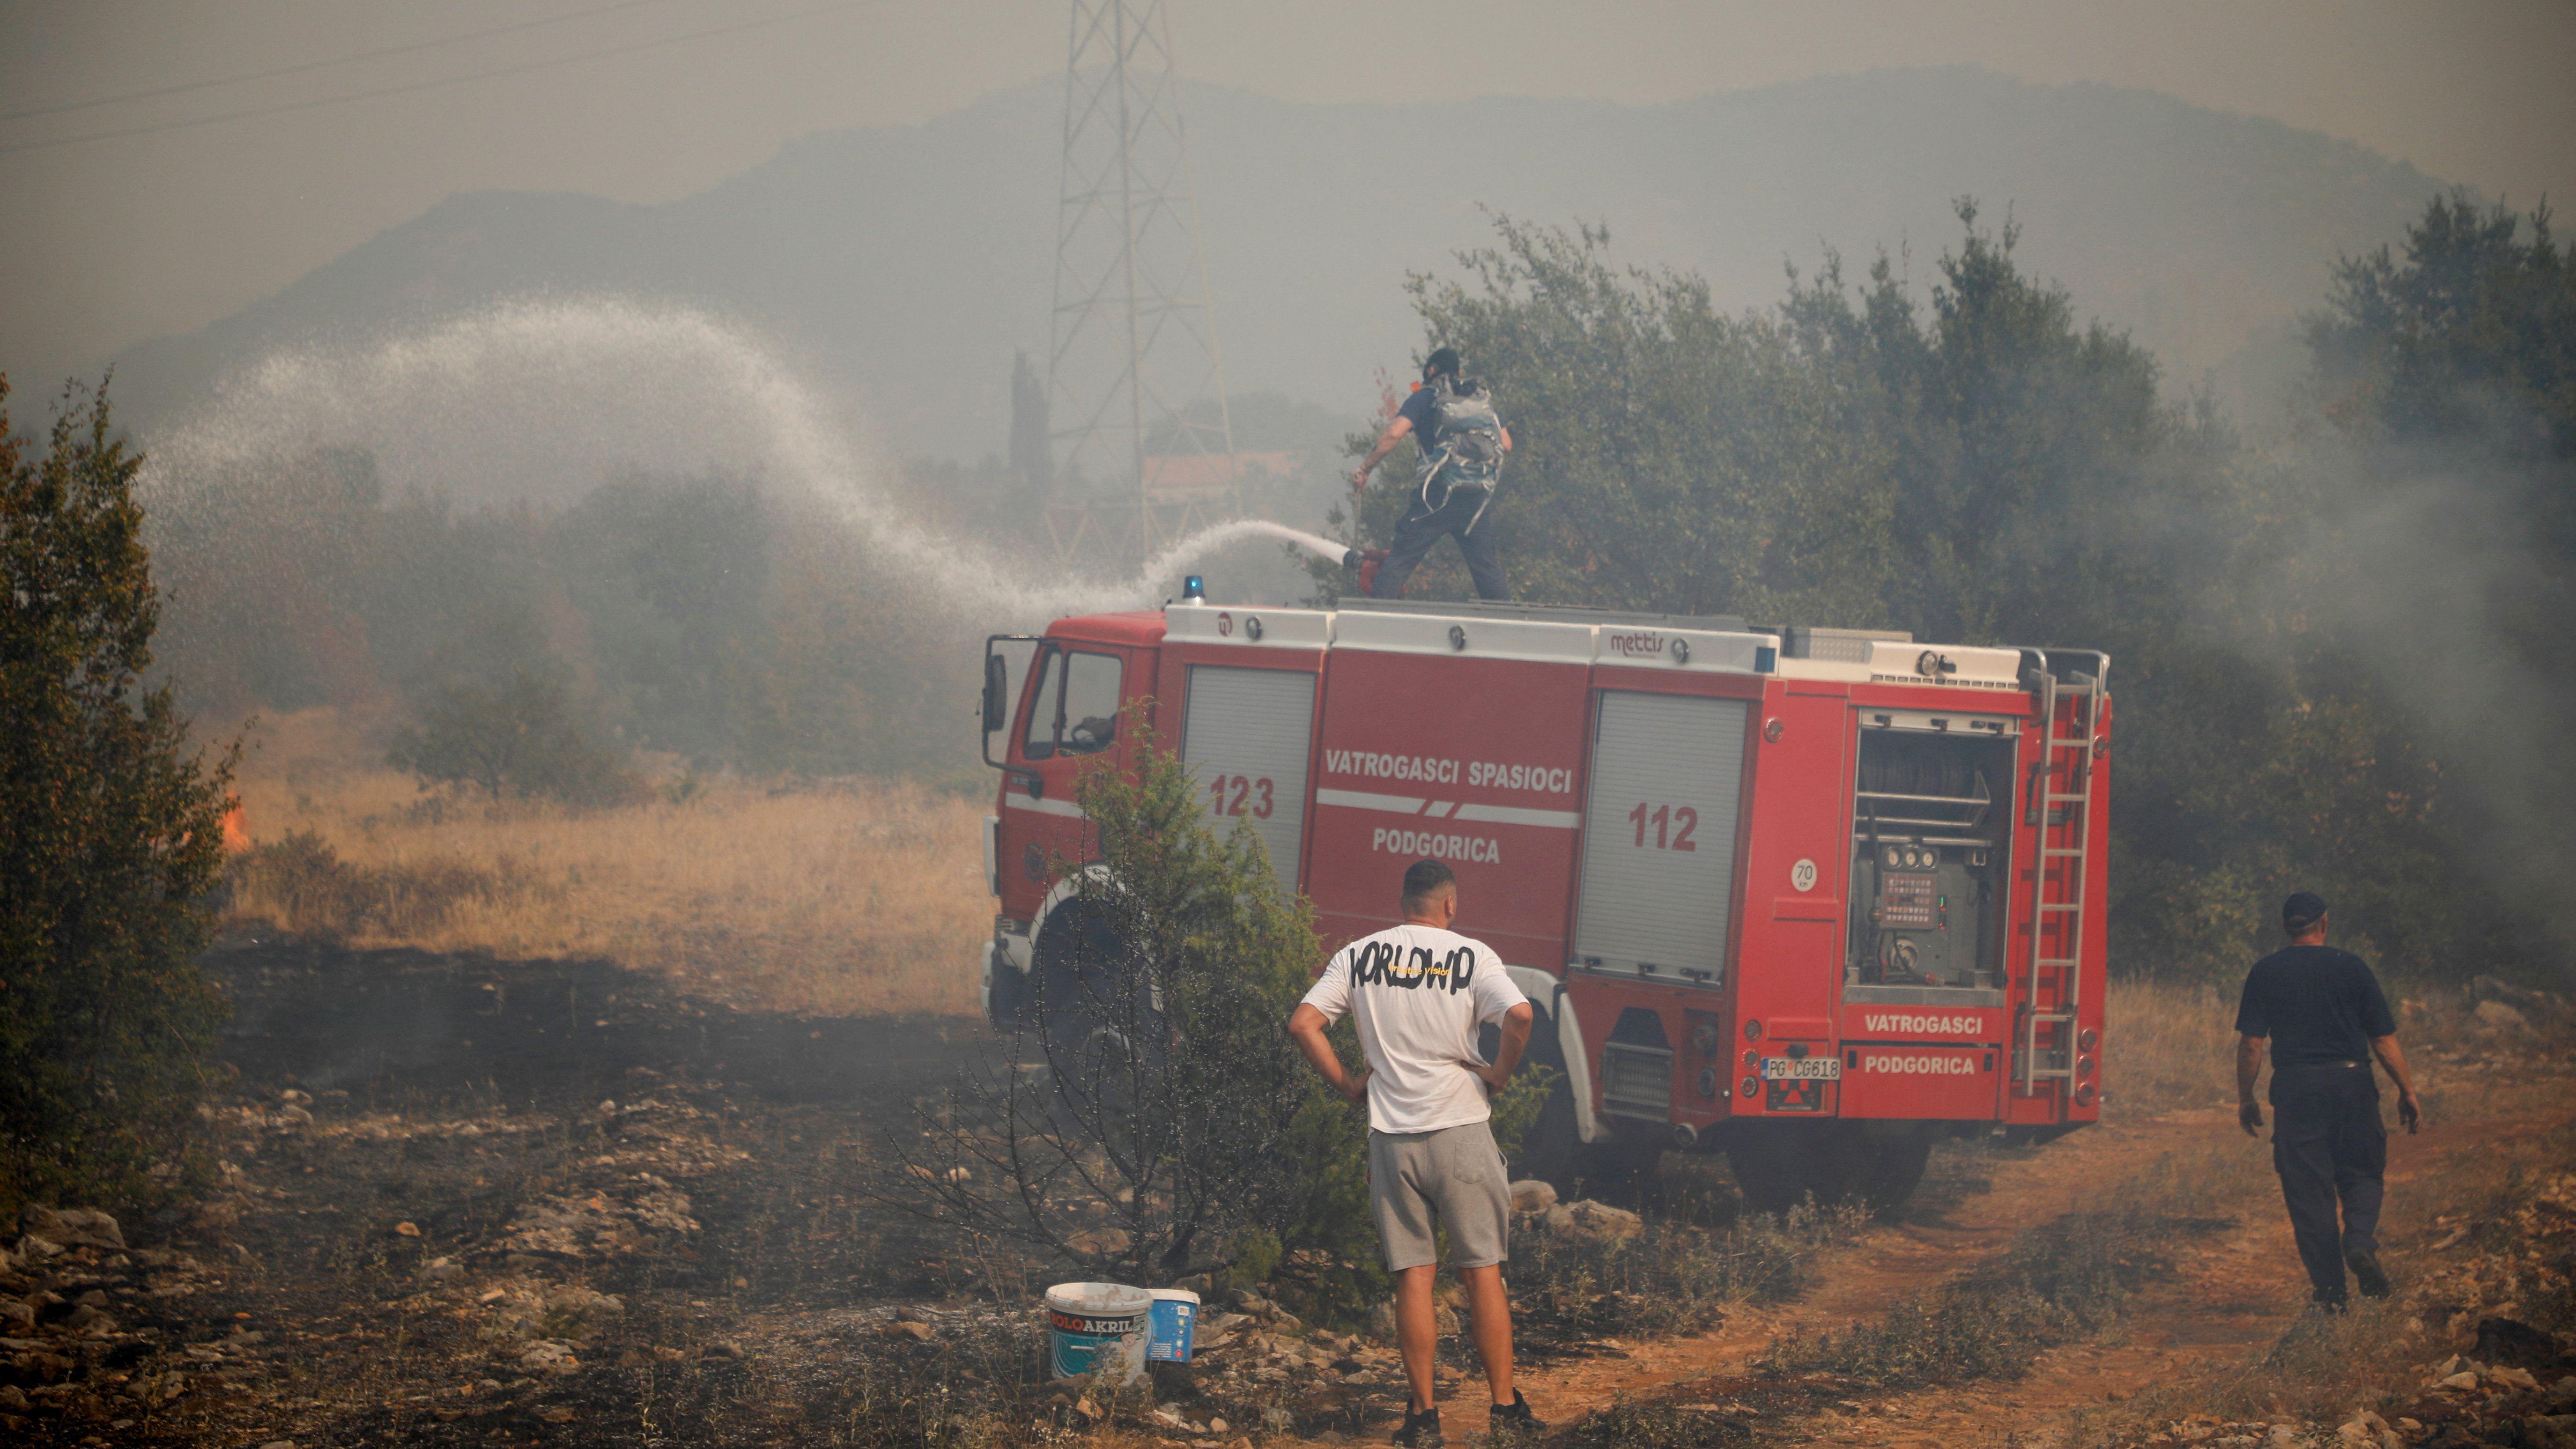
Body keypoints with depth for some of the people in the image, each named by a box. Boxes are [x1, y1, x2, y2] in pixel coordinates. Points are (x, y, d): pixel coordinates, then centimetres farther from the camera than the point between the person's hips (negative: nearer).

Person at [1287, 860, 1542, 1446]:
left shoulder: (1359, 956, 5)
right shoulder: (1471, 956, -3)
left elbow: (1302, 1024, -2)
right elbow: (1520, 1015, -19)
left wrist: (1346, 1083, 6)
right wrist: (1499, 1073, -4)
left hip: (1391, 1134, 2)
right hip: (1461, 1128, -2)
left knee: (1412, 1275, 5)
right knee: (1483, 1270, 5)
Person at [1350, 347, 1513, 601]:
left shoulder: (1425, 397, 5)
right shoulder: (1482, 399, 18)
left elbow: (1393, 434, -9)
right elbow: (1506, 444, 17)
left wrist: (1365, 470, -1)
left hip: (1440, 494, -4)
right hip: (1480, 499, 4)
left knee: (1400, 560, -1)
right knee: (1487, 567, 13)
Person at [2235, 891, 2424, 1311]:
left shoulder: (2265, 973, 4)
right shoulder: (2351, 968, 4)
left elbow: (2250, 1043, -1)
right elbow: (2384, 1039, 3)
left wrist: (2245, 1099, 7)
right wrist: (2407, 1091, 10)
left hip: (2296, 1088, 0)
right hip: (2352, 1082, 0)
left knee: (2308, 1188, 4)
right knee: (2362, 1174, 14)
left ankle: (2329, 1289, 3)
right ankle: (2360, 1240, -15)